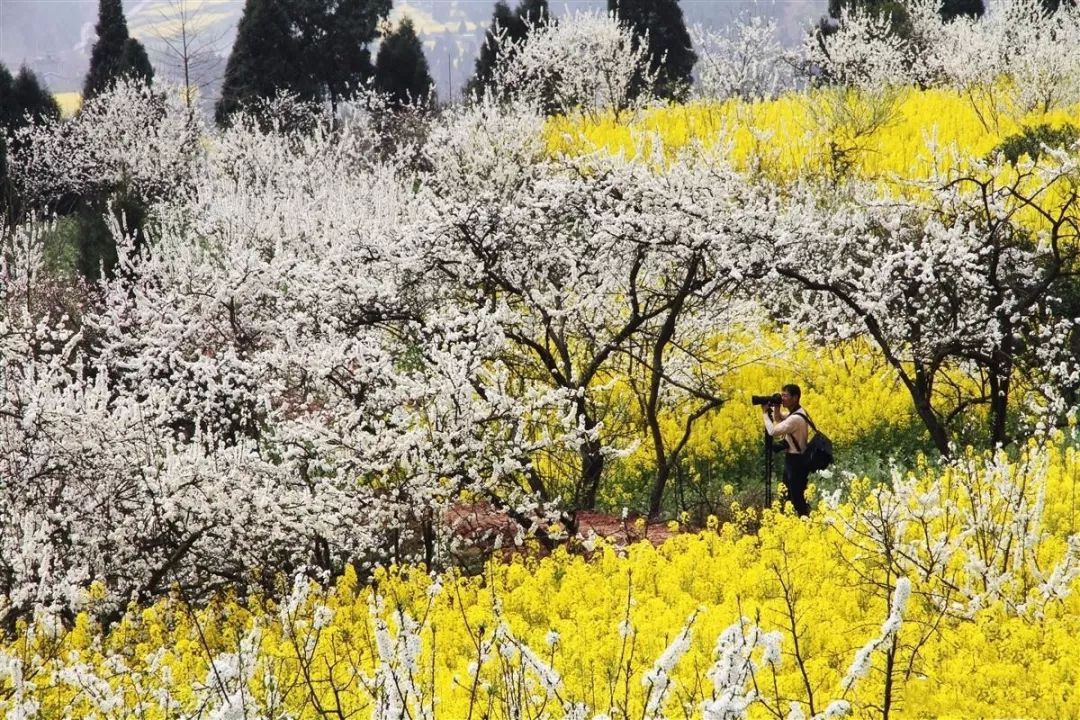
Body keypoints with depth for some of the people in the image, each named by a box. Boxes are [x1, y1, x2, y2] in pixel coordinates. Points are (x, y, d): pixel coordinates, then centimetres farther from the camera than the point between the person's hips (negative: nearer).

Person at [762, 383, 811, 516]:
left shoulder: (796, 418, -27)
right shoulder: (795, 412, 6)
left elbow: (773, 431, -28)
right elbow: (778, 420, 23)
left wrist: (766, 413, -16)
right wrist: (775, 408, 2)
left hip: (797, 461, -11)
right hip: (792, 458, 11)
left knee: (797, 498, -4)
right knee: (788, 496, 22)